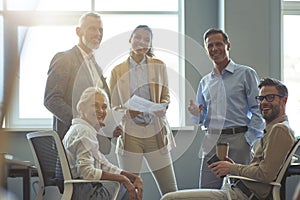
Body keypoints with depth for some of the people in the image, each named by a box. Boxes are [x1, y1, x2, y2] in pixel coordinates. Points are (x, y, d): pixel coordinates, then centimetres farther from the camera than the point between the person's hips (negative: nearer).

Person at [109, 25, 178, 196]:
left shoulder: (159, 66, 9)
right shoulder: (117, 71, 7)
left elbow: (166, 95, 14)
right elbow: (113, 106, 7)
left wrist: (162, 106, -9)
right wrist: (128, 112, -14)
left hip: (156, 133, 1)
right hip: (130, 135, -1)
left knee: (170, 191, -1)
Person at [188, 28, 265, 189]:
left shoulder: (245, 74, 4)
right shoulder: (205, 82, 19)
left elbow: (258, 110, -3)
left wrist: (249, 140, -12)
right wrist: (196, 114, -1)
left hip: (238, 139, -4)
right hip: (212, 141, 4)